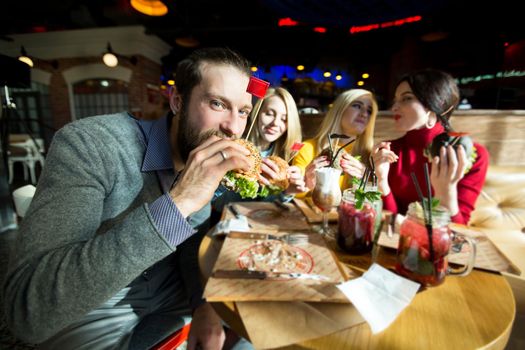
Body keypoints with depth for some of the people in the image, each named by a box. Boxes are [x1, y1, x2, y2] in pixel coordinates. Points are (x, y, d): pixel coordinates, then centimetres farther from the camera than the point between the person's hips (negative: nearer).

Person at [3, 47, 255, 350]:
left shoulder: (211, 160, -9)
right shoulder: (89, 143, -27)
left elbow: (193, 238, 1)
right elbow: (28, 307, -33)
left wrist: (202, 302, -15)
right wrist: (176, 204, -41)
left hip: (170, 290, 5)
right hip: (94, 312, -4)